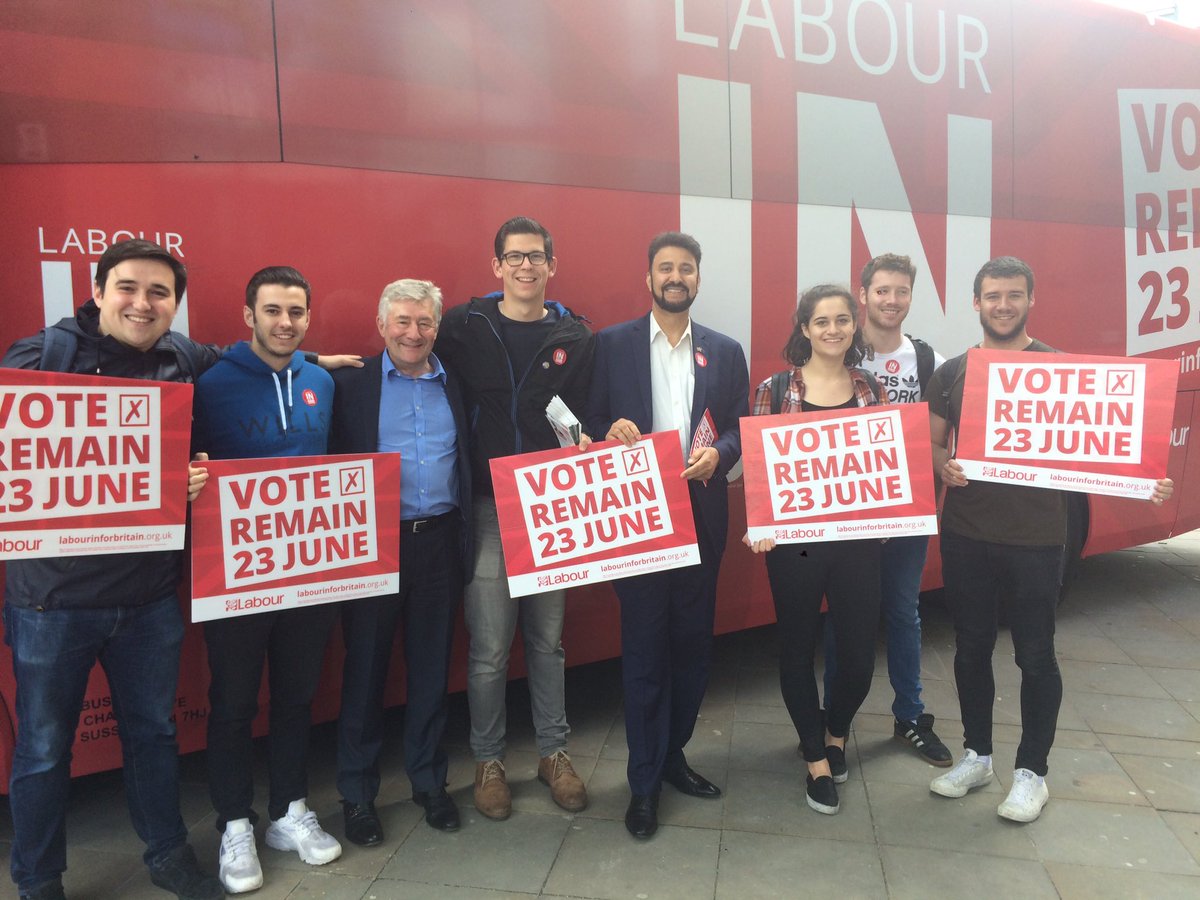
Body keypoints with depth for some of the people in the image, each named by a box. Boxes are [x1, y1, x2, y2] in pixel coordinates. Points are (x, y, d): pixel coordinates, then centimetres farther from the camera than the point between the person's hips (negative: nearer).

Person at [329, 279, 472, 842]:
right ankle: (357, 794, 25)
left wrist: (464, 538, 1)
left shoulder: (455, 386, 9)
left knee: (431, 668, 13)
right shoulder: (351, 384, 0)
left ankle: (429, 781, 30)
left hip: (439, 542, 3)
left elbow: (469, 463, 11)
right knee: (365, 669, 8)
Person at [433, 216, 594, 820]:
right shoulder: (464, 327, 0)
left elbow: (587, 416, 5)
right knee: (489, 646, 3)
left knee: (547, 639, 13)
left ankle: (553, 752, 30)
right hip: (488, 509, -2)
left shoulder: (574, 336, 5)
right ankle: (488, 759, 25)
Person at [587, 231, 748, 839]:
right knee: (643, 649, 3)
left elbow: (740, 428, 7)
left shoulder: (726, 351, 10)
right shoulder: (612, 344, 4)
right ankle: (643, 783, 17)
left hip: (701, 514, 3)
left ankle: (671, 754, 32)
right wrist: (611, 433, -20)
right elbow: (592, 421, 2)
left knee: (693, 644, 11)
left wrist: (717, 453, -13)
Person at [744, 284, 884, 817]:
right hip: (794, 539, -2)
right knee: (798, 650, 10)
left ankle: (835, 732, 41)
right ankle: (817, 759, 33)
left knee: (859, 653, 7)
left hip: (859, 540, 2)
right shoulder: (776, 389, -3)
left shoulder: (871, 388, 5)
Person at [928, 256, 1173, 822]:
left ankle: (1032, 771, 23)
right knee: (971, 647, 13)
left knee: (1035, 656, 7)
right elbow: (930, 442, 10)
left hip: (1035, 538, -3)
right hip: (965, 536, 3)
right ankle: (976, 755, 31)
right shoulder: (953, 372, 6)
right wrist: (943, 466, -13)